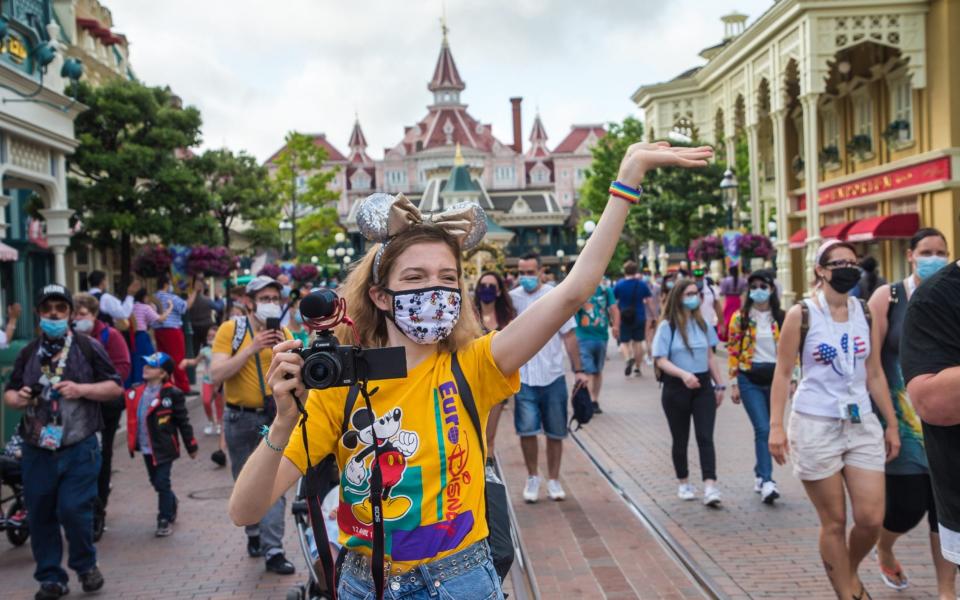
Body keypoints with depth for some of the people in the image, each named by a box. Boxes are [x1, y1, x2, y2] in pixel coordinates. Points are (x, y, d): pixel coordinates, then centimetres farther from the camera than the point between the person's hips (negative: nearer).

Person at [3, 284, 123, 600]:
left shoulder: (88, 348, 1)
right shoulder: (27, 353, 12)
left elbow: (115, 387, 0)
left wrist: (81, 389, -15)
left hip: (79, 448, -4)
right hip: (37, 450, 4)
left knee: (73, 510, -8)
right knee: (40, 515, 6)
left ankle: (86, 565, 18)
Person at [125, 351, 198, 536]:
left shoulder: (172, 394, -12)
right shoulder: (137, 391, 3)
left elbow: (183, 421, -8)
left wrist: (191, 446, -5)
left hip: (164, 448, -6)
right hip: (146, 448, 6)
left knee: (162, 483, -3)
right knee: (156, 482, 19)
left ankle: (165, 520, 9)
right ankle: (171, 506, 42)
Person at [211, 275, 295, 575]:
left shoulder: (282, 333, 4)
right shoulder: (231, 330, -6)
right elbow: (217, 375, -16)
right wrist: (251, 348, -24)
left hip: (274, 417, 1)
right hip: (240, 418, -1)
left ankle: (273, 550, -7)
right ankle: (254, 533, 34)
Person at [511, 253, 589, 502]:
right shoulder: (511, 299, 0)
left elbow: (569, 335, 3)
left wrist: (578, 370, -1)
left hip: (553, 376, 1)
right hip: (523, 377, 0)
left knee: (555, 432, 8)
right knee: (527, 430, -7)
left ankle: (553, 480, 22)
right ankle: (532, 477, 14)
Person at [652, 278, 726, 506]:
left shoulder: (703, 324, 8)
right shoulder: (667, 327, -6)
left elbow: (710, 357, 14)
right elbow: (661, 360, -11)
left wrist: (720, 385, 10)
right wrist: (683, 374, -26)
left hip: (703, 386, 3)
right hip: (676, 388, -3)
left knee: (705, 437, -8)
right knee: (680, 439, 9)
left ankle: (710, 487, -15)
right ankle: (683, 483, 26)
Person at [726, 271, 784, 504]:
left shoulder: (782, 318, 6)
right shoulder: (740, 318, 0)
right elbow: (733, 351, 0)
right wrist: (733, 384, -4)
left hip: (775, 378, 3)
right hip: (750, 380, -3)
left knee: (768, 430, 9)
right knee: (763, 429, -14)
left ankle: (760, 473, 25)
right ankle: (767, 482, -17)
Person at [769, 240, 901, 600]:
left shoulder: (865, 313, 7)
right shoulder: (801, 315, -6)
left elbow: (874, 374, 12)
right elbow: (783, 373, -5)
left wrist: (892, 424, 12)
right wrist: (776, 426, -13)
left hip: (862, 424, 4)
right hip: (816, 426, -4)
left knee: (871, 519, 0)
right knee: (834, 522, 3)